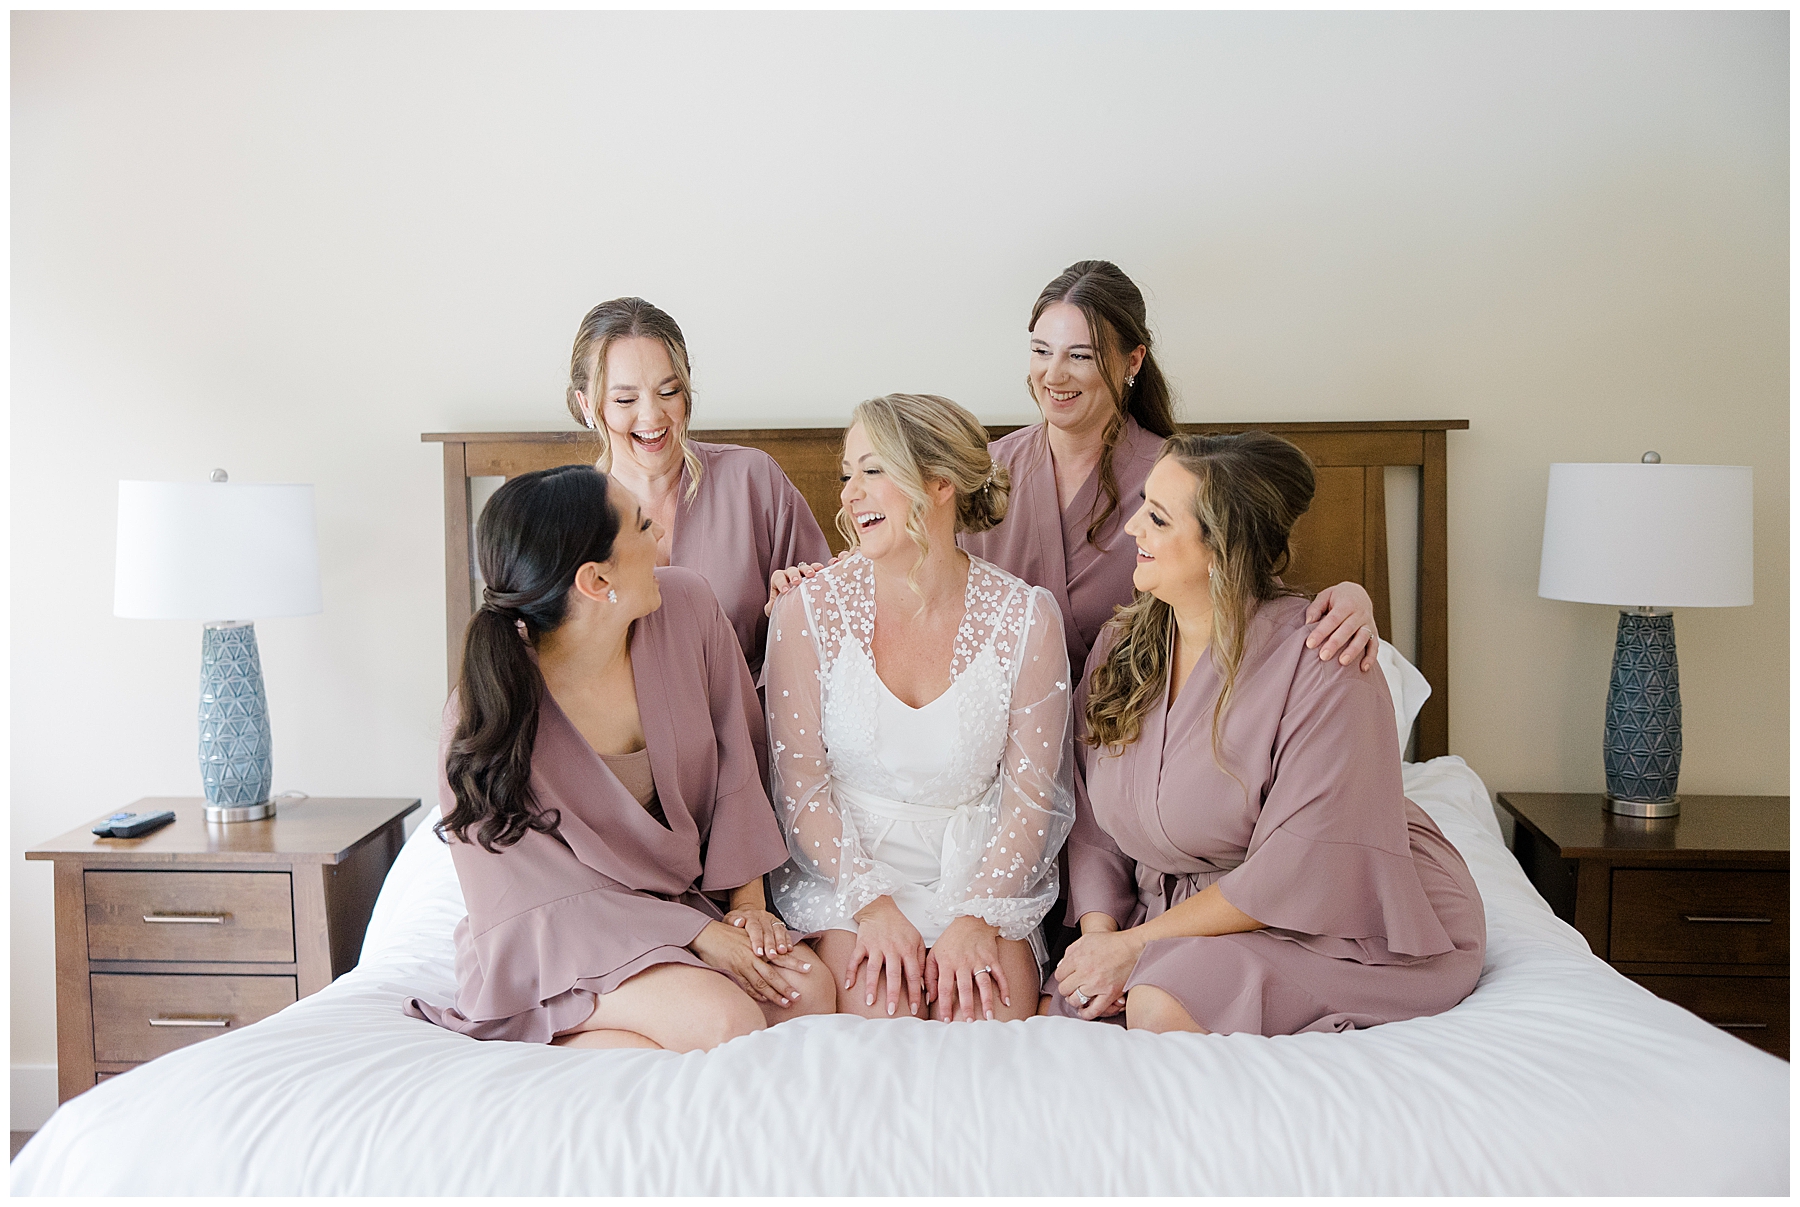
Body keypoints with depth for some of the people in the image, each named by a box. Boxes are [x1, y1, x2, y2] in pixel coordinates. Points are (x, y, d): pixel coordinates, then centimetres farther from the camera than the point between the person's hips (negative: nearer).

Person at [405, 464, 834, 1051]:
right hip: (559, 937, -6)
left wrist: (747, 903, -4)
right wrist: (698, 935, -22)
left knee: (808, 991, -20)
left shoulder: (685, 608, -10)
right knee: (725, 1019, -30)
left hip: (683, 898, 6)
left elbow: (735, 760, 2)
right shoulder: (484, 714, -22)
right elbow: (543, 893, -17)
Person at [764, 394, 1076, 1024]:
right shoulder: (811, 611, -7)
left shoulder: (1025, 616, -7)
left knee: (993, 1014, -22)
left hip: (977, 872, 1)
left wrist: (976, 918, -15)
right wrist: (872, 903, -16)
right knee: (876, 1008, -26)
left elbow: (1032, 795, -3)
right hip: (843, 869, 0)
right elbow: (798, 784, -4)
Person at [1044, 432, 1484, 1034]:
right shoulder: (1121, 644, 1)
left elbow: (1301, 869, -23)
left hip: (1346, 917, -6)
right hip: (1199, 912, 6)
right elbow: (1092, 819, 2)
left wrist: (1135, 943, -19)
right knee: (1049, 1013, -15)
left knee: (1163, 1006, -32)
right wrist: (1099, 932, -15)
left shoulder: (1319, 664, -21)